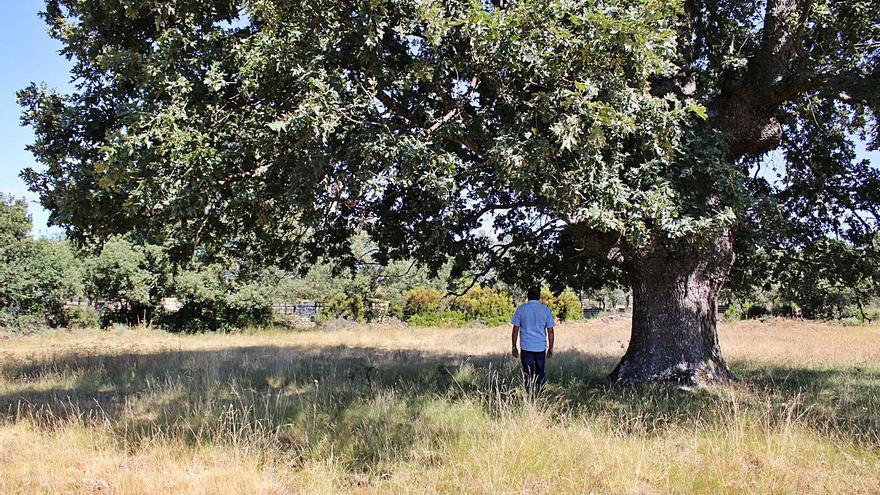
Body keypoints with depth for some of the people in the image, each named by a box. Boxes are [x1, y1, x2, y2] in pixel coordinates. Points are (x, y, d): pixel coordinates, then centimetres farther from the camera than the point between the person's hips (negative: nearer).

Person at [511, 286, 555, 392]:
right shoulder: (546, 310, 2)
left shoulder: (521, 309, -2)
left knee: (528, 375, 2)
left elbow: (515, 330, -2)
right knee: (540, 373, 14)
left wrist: (514, 347, 5)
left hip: (526, 347, -2)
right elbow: (550, 331, 3)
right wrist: (551, 347, 12)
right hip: (541, 348, 2)